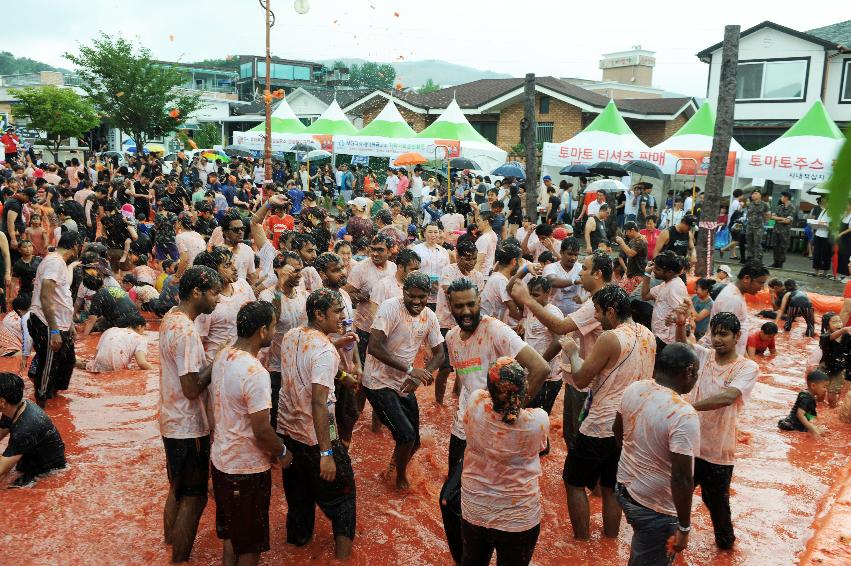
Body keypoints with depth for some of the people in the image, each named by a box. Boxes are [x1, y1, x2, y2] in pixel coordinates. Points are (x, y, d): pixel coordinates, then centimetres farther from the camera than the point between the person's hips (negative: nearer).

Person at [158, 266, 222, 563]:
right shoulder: (186, 331, -27)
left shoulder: (170, 317, 4)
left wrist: (209, 361, 3)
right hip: (188, 427, -10)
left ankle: (170, 539, 44)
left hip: (172, 421, 10)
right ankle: (179, 558, 17)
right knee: (194, 497, 5)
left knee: (179, 488, 26)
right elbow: (192, 389, -26)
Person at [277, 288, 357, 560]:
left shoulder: (290, 336, -1)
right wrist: (326, 453, -28)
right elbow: (319, 403, -29)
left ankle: (298, 537, 43)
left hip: (286, 429, 8)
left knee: (298, 490, 27)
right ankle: (342, 554, 14)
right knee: (341, 494, 11)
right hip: (314, 438, -7)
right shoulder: (325, 351, -25)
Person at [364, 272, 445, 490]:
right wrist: (410, 369, -31)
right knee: (406, 435, -13)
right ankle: (400, 476, 16)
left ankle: (394, 466, 43)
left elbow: (439, 354, 3)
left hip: (404, 384, 6)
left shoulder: (430, 318, -2)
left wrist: (418, 377, -16)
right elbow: (374, 347, -28)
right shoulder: (390, 307, -21)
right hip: (379, 382, -6)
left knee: (414, 441, 11)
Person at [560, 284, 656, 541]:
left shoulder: (610, 338, -21)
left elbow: (580, 379, -15)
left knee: (574, 482, 9)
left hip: (602, 426, -8)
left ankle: (582, 543, 14)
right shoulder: (647, 335, 4)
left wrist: (572, 351, 1)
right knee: (610, 486, 19)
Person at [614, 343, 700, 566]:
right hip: (655, 506, -7)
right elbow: (681, 478, -28)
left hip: (624, 487, 7)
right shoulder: (684, 415, -28)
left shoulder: (634, 389, -7)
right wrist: (684, 528, -17)